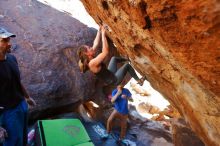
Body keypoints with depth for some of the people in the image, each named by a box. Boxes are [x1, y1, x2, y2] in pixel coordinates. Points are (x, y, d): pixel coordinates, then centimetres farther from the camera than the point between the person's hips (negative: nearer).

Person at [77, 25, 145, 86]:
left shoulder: (89, 59, -3)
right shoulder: (92, 63, -31)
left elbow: (96, 44, 4)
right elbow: (106, 52, -37)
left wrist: (99, 31, 3)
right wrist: (103, 34, -32)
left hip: (111, 75, 9)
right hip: (114, 80, -9)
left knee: (114, 58, 19)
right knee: (127, 65, 0)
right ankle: (139, 80, 20)